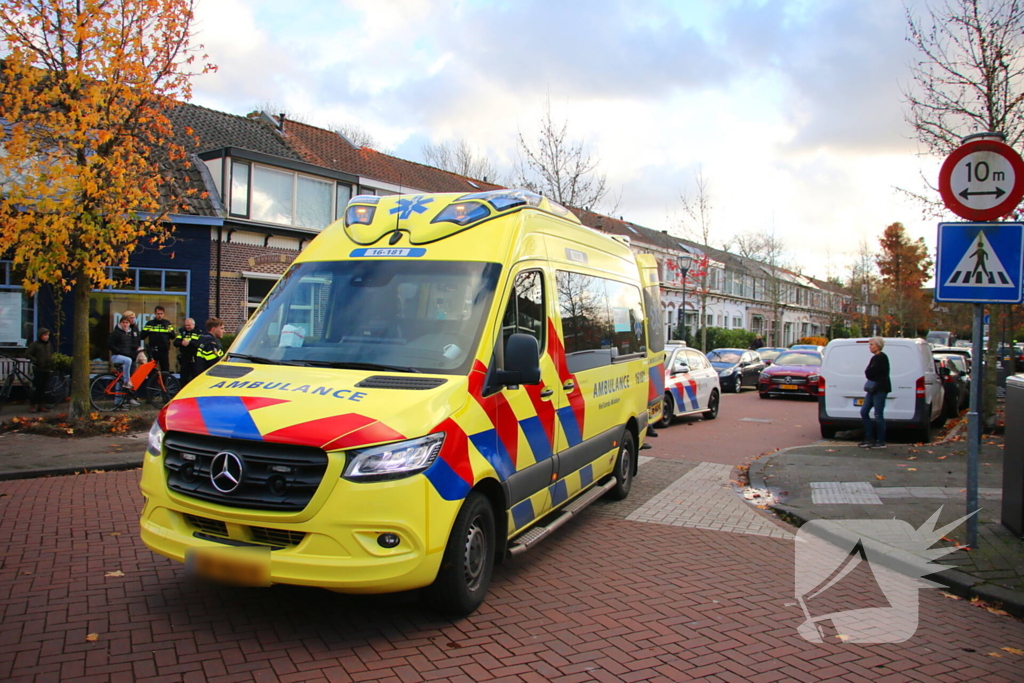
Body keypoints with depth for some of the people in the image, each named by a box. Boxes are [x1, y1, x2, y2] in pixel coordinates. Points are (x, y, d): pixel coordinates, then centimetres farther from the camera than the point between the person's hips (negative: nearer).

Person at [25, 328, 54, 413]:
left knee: (43, 388, 7)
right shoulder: (35, 344, -4)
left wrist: (51, 361, 12)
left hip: (47, 370, 5)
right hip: (38, 369, -5)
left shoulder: (48, 344, 13)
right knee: (37, 388, -4)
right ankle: (34, 405, 3)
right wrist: (35, 360, -15)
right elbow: (27, 354, -9)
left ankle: (41, 405, 12)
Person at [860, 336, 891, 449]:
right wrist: (869, 372, -2)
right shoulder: (875, 358, 19)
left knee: (878, 415, -6)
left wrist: (868, 372, 0)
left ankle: (881, 442, 2)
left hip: (880, 389, -10)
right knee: (864, 412, 7)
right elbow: (868, 372, 16)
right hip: (873, 388, 10)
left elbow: (870, 372, -18)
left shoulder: (882, 358, -12)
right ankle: (869, 439, 13)